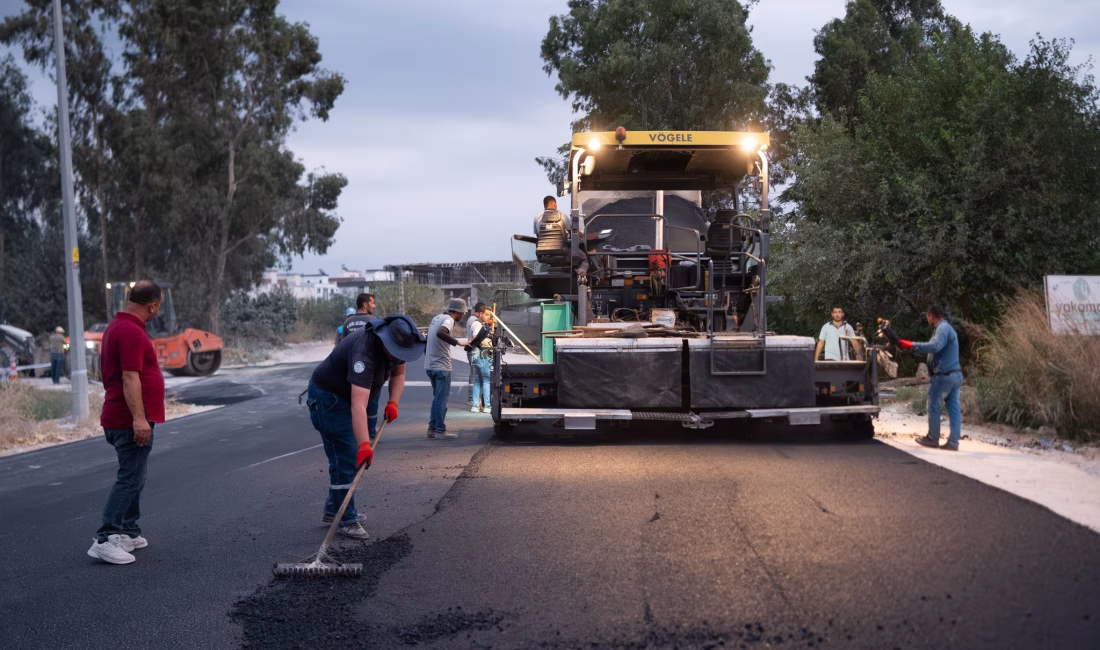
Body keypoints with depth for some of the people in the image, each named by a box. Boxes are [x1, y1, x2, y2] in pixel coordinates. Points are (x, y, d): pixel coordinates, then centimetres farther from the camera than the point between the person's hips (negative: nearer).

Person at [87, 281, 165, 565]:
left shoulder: (117, 326, 15)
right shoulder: (132, 332, -18)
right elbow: (130, 378, -25)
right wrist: (139, 418, -28)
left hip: (122, 419, 11)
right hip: (131, 421, -11)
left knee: (133, 478, 17)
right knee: (130, 480, -9)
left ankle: (129, 533, 23)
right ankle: (105, 539, -11)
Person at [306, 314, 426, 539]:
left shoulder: (396, 344, -11)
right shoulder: (365, 352, -38)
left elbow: (398, 372, 7)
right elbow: (358, 405, -44)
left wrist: (393, 402, -11)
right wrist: (364, 444, -50)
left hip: (345, 396, 9)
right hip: (327, 396, -9)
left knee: (348, 457, 15)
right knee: (346, 460, -11)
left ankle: (332, 510, 28)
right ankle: (347, 520, -3)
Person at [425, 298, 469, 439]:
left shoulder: (437, 318, 13)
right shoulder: (448, 320, -15)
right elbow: (440, 333, -35)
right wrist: (457, 342, -36)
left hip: (430, 365, 9)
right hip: (441, 366, -9)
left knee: (437, 398, 17)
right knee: (441, 399, -3)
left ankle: (432, 428, 18)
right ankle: (440, 431, 0)